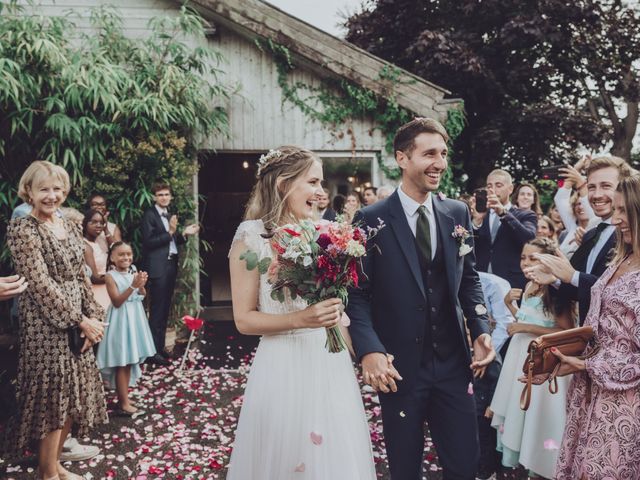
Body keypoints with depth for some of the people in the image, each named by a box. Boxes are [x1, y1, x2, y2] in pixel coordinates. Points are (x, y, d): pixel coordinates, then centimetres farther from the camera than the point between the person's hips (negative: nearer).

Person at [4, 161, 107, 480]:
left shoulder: (69, 227, 10)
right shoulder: (22, 230, -12)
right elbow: (40, 285, -18)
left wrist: (94, 317, 0)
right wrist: (80, 321, -16)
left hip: (77, 324, 7)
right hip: (46, 327, -7)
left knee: (72, 396, 14)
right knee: (52, 400, 1)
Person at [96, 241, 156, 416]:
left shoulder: (134, 272, 5)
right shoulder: (111, 276, -12)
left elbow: (142, 296, 8)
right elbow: (117, 302, -18)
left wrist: (141, 285, -13)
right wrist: (133, 286, -26)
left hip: (134, 318, 6)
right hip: (121, 321, -6)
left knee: (130, 362, 13)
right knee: (122, 363, -2)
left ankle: (124, 397, 25)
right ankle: (123, 403, 6)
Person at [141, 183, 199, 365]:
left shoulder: (169, 215, 15)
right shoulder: (149, 214, -7)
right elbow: (149, 242, -16)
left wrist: (184, 233, 1)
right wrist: (170, 232, -23)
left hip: (171, 265, 8)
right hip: (158, 267, -8)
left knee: (165, 309, 13)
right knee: (157, 310, -5)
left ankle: (160, 346, 21)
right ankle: (153, 350, 1)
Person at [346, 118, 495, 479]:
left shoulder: (458, 213, 4)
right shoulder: (372, 220, -9)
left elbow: (469, 278, 12)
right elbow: (358, 292, -9)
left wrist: (481, 329, -1)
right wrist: (369, 351, -20)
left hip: (454, 362, 3)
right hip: (399, 367, -3)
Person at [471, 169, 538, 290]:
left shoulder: (526, 216, 6)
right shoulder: (479, 215, 13)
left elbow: (529, 239, -14)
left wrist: (503, 213, -21)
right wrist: (477, 220, -13)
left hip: (512, 285, -2)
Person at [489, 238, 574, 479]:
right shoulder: (529, 286, 7)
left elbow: (567, 331, -19)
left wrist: (528, 329, -21)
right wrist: (509, 303, 0)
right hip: (521, 354, 8)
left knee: (537, 413, 6)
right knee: (516, 408, 17)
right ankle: (514, 459, 34)